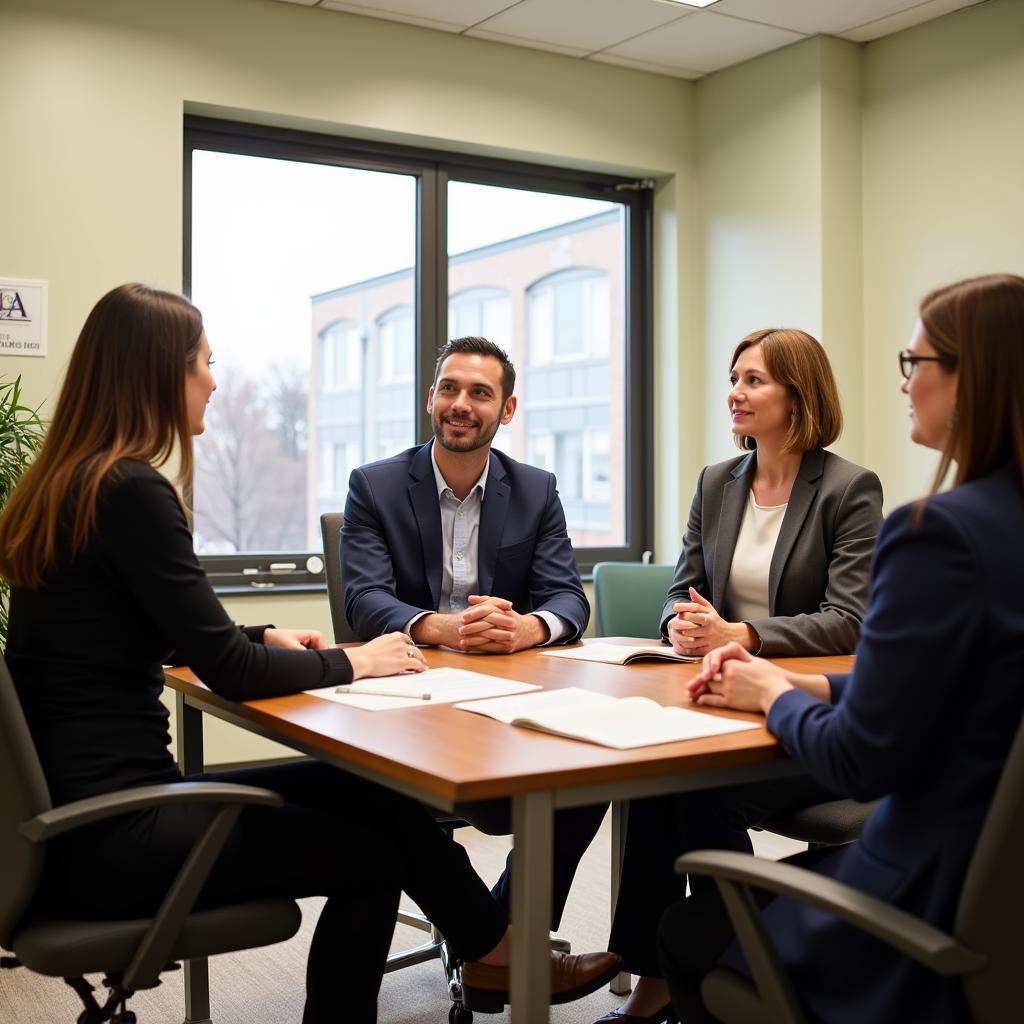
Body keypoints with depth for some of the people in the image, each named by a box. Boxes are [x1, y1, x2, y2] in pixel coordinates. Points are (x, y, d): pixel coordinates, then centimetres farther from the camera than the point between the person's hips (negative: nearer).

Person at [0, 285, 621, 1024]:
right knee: (374, 849, 2)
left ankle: (495, 953, 20)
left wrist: (267, 636, 10)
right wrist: (350, 664, -2)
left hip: (78, 805, 9)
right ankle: (498, 955, 25)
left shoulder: (65, 483, 10)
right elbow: (228, 670, -17)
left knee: (364, 791, 9)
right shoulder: (129, 490, -19)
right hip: (108, 830, -9)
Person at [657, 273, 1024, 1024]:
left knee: (689, 933, 16)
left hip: (942, 929, -8)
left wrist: (775, 698, -3)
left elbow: (863, 762, -22)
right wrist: (803, 685, 5)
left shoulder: (944, 531, -25)